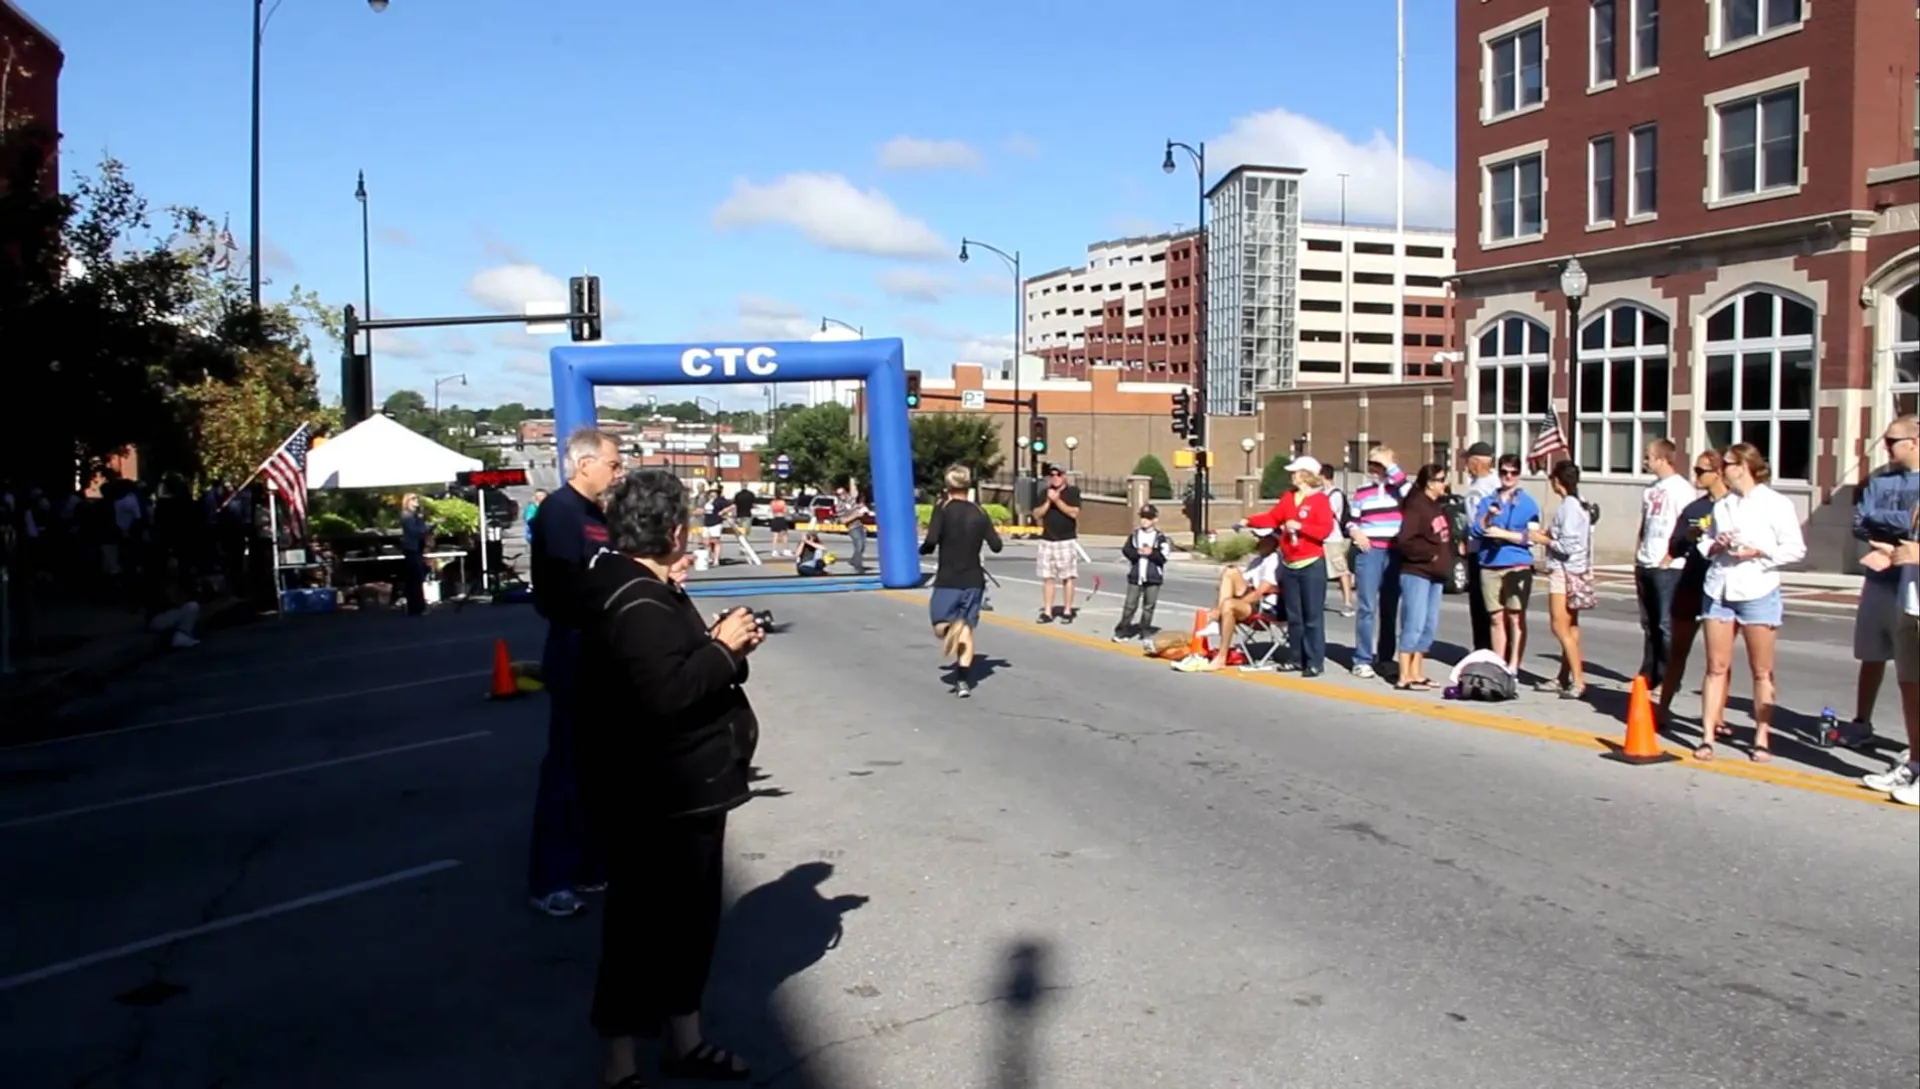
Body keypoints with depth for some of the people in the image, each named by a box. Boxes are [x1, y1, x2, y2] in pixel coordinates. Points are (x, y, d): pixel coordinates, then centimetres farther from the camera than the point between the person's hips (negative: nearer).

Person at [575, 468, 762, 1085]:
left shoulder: (642, 591, 11)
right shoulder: (637, 604, -22)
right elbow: (667, 692, -33)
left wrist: (722, 645, 1)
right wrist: (722, 647, -20)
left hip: (682, 792, 11)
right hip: (657, 801, -11)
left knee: (689, 917, 20)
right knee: (643, 925, 1)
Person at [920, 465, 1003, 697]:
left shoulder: (943, 509, -7)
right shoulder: (979, 513, 3)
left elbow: (932, 540, -19)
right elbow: (996, 545, 2)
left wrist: (923, 549, 3)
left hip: (947, 580, -3)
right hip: (973, 580, 3)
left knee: (941, 626, 9)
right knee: (967, 630, 9)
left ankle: (952, 629, -27)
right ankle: (963, 682, 2)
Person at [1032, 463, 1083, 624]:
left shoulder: (1072, 491, 0)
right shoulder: (1045, 492, 12)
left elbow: (1074, 512, -12)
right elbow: (1037, 514, 5)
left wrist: (1057, 500, -16)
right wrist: (1048, 501, -8)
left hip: (1067, 540, -4)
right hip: (1047, 540, 4)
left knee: (1067, 577, -3)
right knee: (1048, 578, 3)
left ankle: (1067, 611, 3)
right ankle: (1047, 612, 6)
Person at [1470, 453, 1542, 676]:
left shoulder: (1528, 503, 3)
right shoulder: (1488, 501, 12)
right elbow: (1474, 530, 3)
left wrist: (1502, 533, -11)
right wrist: (1488, 515, -13)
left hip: (1518, 566, -3)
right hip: (1490, 566, 3)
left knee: (1516, 617, -2)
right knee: (1497, 617, 6)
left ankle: (1513, 667, 0)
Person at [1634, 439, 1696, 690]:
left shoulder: (1681, 487, -8)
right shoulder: (1651, 489, 17)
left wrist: (1670, 556, -15)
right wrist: (1638, 554, 13)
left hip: (1667, 566, -8)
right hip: (1645, 565, 8)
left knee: (1666, 624, -5)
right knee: (1649, 624, 13)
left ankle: (1667, 678, 0)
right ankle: (1648, 674, 20)